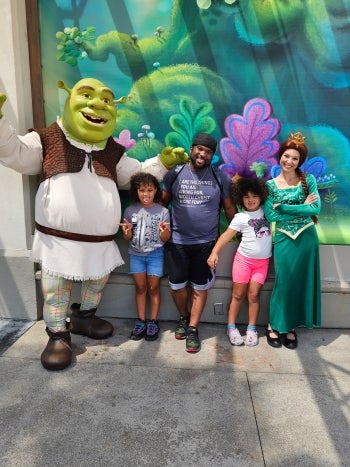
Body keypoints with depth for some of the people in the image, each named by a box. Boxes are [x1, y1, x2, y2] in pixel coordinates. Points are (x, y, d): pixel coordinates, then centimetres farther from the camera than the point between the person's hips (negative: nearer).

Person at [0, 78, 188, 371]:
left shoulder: (114, 153, 8)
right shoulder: (48, 140, -2)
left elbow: (137, 174, 15)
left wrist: (163, 162, 3)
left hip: (100, 242, 4)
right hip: (59, 239, -4)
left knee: (97, 284, 20)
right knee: (56, 291, 5)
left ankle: (83, 318, 43)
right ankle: (58, 335, 23)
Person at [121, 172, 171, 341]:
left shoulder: (163, 211, -6)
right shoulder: (130, 210, -2)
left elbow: (165, 239, -3)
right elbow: (127, 238, 3)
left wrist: (164, 231, -24)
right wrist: (127, 232, -19)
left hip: (155, 254, -1)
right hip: (136, 254, 2)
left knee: (153, 288, 5)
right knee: (140, 287, 9)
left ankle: (153, 322, 17)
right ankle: (141, 321, 19)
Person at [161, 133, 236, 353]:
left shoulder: (220, 177, -1)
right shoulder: (175, 173, 0)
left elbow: (229, 207, 5)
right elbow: (163, 202, 6)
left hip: (206, 242, 0)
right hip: (177, 240, 1)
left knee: (200, 287, 7)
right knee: (177, 285, 9)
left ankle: (193, 329, 21)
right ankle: (184, 317, 35)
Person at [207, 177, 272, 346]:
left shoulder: (267, 210, 4)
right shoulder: (240, 217, -7)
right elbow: (227, 235, -12)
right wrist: (214, 252, -23)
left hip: (262, 261, 2)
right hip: (243, 258, -2)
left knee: (254, 294, 2)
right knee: (238, 294, 3)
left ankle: (251, 329, 14)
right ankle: (231, 327, 15)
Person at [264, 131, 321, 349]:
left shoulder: (309, 180, -1)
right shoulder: (271, 185, -2)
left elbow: (316, 209, -12)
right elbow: (270, 216, -12)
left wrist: (284, 207, -16)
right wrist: (302, 207, -13)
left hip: (307, 238, 2)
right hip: (284, 239, -1)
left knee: (301, 282, 8)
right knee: (283, 282, 2)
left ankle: (290, 327, 24)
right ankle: (274, 325, 20)